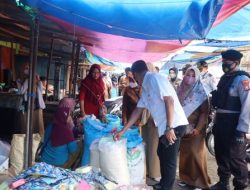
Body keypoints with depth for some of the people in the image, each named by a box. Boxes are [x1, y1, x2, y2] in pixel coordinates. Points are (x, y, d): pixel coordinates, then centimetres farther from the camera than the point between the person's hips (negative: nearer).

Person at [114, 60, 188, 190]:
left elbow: (169, 101, -21)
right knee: (162, 155, 21)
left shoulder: (155, 78, -13)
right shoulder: (145, 88, 15)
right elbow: (137, 111, 17)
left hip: (174, 125, -9)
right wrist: (122, 131, 18)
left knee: (169, 160, 2)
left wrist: (169, 128, -22)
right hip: (164, 126, 10)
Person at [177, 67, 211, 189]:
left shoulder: (201, 93, -7)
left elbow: (204, 112, -10)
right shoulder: (180, 91, 6)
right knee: (184, 153, 9)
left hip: (195, 129, -4)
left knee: (195, 153, -4)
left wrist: (198, 128, -16)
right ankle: (186, 178, 23)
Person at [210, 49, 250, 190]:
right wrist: (217, 122, 15)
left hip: (234, 124, -9)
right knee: (221, 154, 18)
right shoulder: (224, 78, 13)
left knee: (235, 158, 3)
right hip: (221, 122, 9)